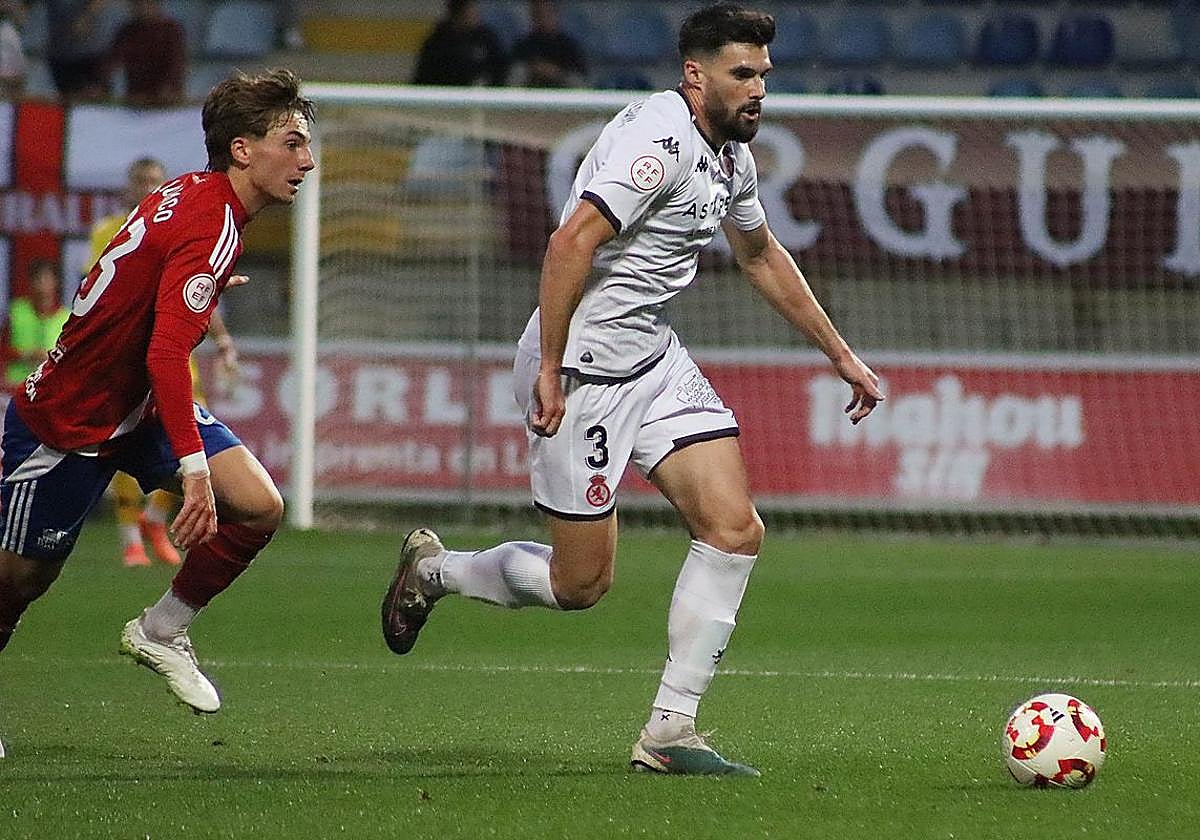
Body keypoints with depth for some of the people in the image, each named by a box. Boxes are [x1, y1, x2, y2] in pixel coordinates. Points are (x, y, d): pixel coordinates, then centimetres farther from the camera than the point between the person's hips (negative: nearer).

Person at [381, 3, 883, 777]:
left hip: (655, 360, 9)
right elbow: (570, 244, -27)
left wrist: (840, 355, 29)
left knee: (735, 530, -5)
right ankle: (433, 571, 26)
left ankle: (669, 730, 0)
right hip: (584, 368, -9)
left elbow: (763, 256, 28)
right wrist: (550, 369, -27)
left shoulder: (732, 155, 10)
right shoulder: (660, 139, -20)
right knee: (580, 583, -2)